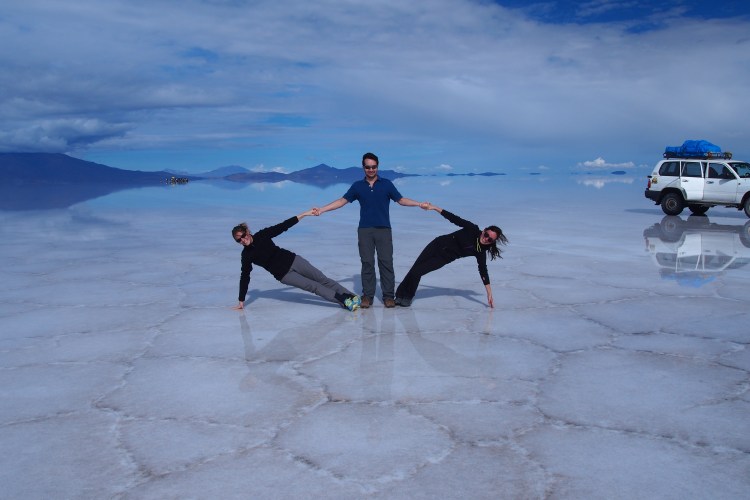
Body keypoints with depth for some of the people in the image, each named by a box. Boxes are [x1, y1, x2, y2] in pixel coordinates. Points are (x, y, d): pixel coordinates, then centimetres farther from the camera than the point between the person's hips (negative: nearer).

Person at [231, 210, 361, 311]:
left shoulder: (262, 235, -5)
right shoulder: (247, 255, -8)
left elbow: (282, 226, -3)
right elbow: (245, 277, -3)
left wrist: (304, 214, -7)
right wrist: (241, 301, -2)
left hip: (291, 259, 2)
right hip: (283, 274, -2)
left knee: (322, 279, -1)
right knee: (313, 286, -12)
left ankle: (350, 296, 2)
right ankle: (344, 301, -16)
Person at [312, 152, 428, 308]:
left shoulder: (386, 184, 6)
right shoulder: (357, 186, 9)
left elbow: (401, 200, 6)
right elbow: (342, 201, 8)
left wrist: (420, 204, -6)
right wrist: (321, 210, 1)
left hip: (384, 229, -1)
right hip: (365, 230, 1)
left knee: (386, 262, -4)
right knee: (367, 263, 1)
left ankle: (388, 296, 3)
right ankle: (367, 295, 8)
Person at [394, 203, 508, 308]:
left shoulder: (480, 252, -12)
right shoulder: (472, 229, -14)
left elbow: (483, 271, -10)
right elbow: (455, 219, -9)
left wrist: (489, 294, -13)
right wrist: (434, 207, -11)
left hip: (444, 258, -1)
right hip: (438, 244, 1)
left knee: (417, 272, -14)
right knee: (414, 269, -1)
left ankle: (408, 297, 10)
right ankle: (400, 296, 18)